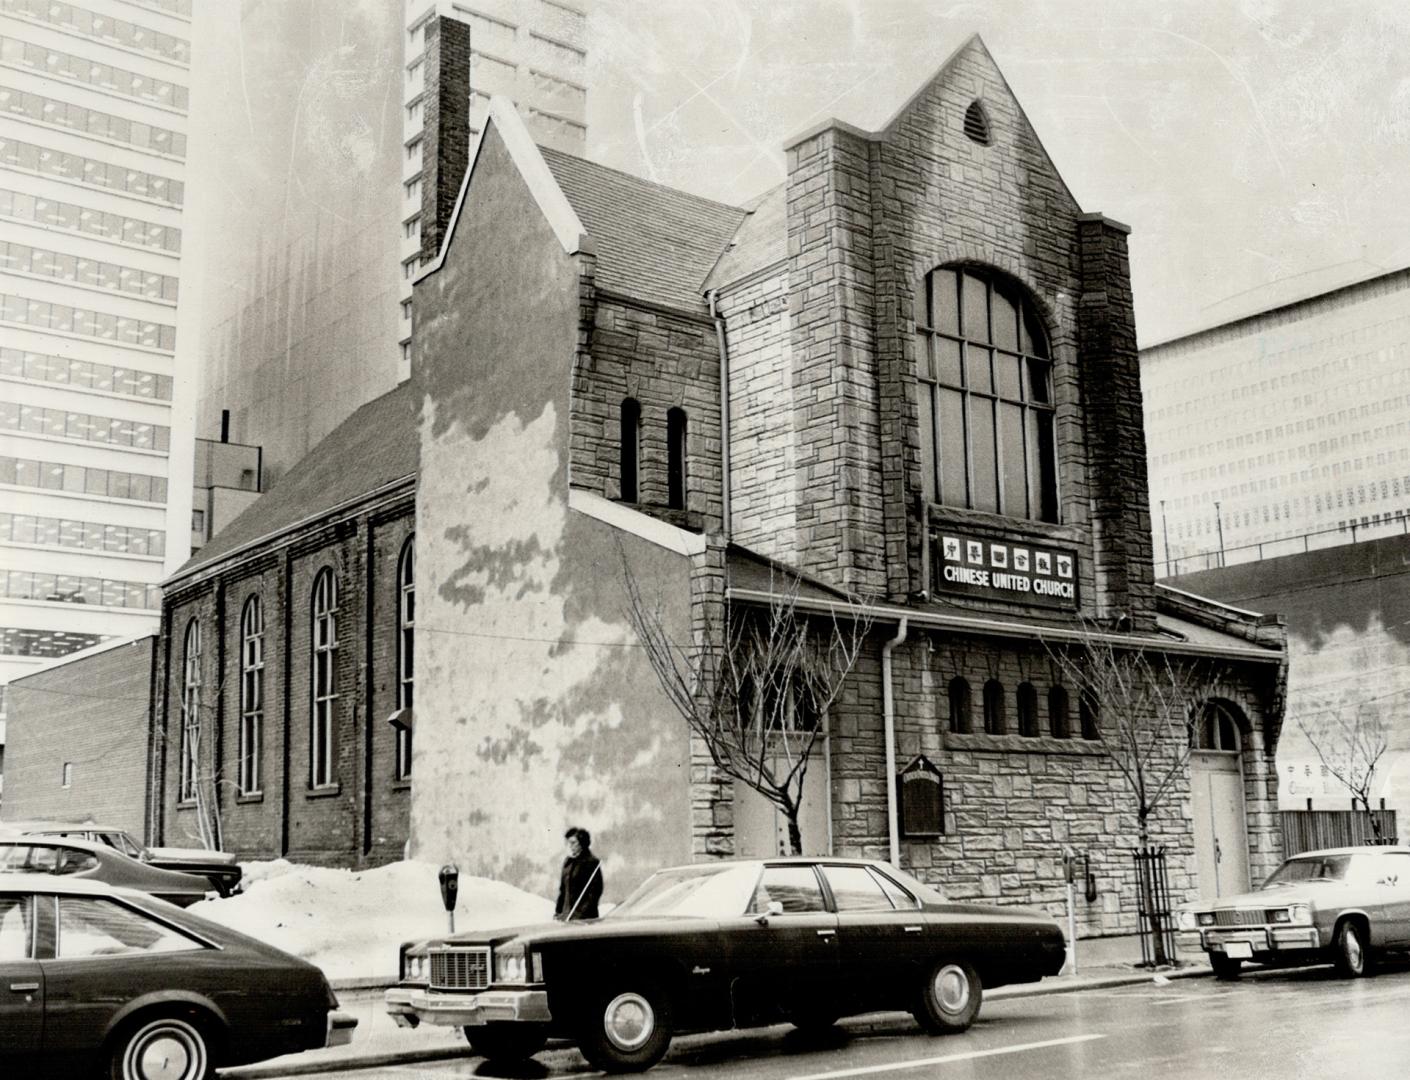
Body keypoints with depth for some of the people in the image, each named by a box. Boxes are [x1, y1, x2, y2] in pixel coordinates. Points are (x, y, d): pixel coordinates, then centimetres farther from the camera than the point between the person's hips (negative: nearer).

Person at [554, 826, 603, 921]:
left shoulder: (592, 862, -7)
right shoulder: (568, 862, 14)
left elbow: (594, 893, -10)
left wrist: (580, 915, -14)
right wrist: (557, 912, 12)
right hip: (566, 915, 6)